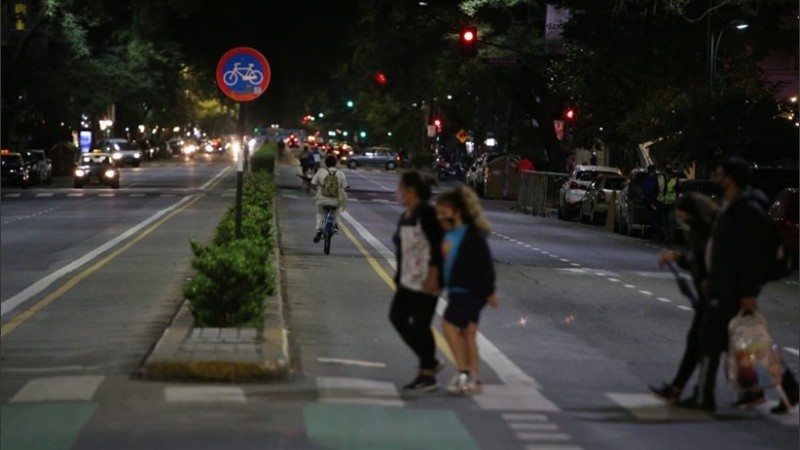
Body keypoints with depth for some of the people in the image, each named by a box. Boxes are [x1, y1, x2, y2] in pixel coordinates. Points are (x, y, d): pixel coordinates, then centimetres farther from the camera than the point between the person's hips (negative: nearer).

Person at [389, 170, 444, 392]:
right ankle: (430, 362, 20)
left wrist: (433, 276, -23)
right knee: (397, 316, 11)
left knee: (421, 325, -4)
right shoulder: (406, 216, 14)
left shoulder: (427, 212, -15)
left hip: (426, 282, -10)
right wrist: (400, 277, 21)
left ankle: (428, 376, 8)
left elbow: (437, 246, -20)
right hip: (408, 281, 10)